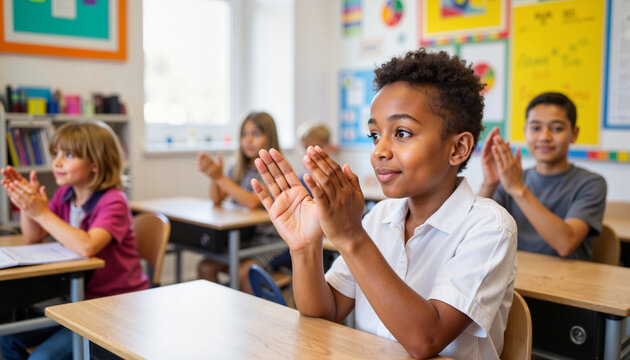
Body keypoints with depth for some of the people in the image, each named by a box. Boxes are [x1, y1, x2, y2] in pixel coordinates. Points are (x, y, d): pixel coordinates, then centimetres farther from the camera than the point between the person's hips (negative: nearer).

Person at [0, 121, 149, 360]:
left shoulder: (113, 201, -20)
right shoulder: (65, 195, 3)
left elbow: (86, 247, -35)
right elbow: (34, 237, 7)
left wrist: (42, 212, -30)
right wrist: (26, 204, -10)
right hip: (79, 298, 8)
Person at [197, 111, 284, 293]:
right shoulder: (239, 169, 11)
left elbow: (254, 202, -23)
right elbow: (217, 200, 2)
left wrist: (220, 177, -24)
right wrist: (214, 174, -16)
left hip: (267, 238, -6)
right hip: (240, 236, 6)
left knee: (243, 272, -30)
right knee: (205, 267, -14)